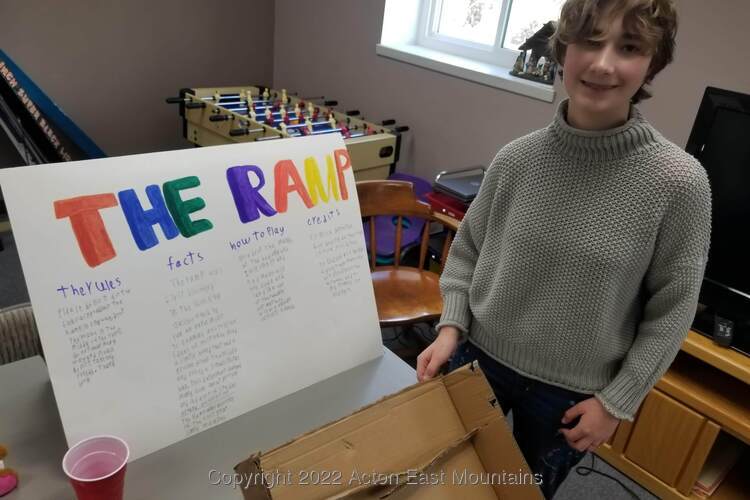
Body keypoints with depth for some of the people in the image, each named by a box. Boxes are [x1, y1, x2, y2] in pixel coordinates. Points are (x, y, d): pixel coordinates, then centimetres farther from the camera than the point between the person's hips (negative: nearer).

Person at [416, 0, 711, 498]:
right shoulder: (516, 158, -12)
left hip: (571, 390, -1)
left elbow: (672, 310, -9)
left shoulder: (679, 181, -18)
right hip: (481, 358, 2)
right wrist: (451, 326, -9)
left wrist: (617, 400, -8)